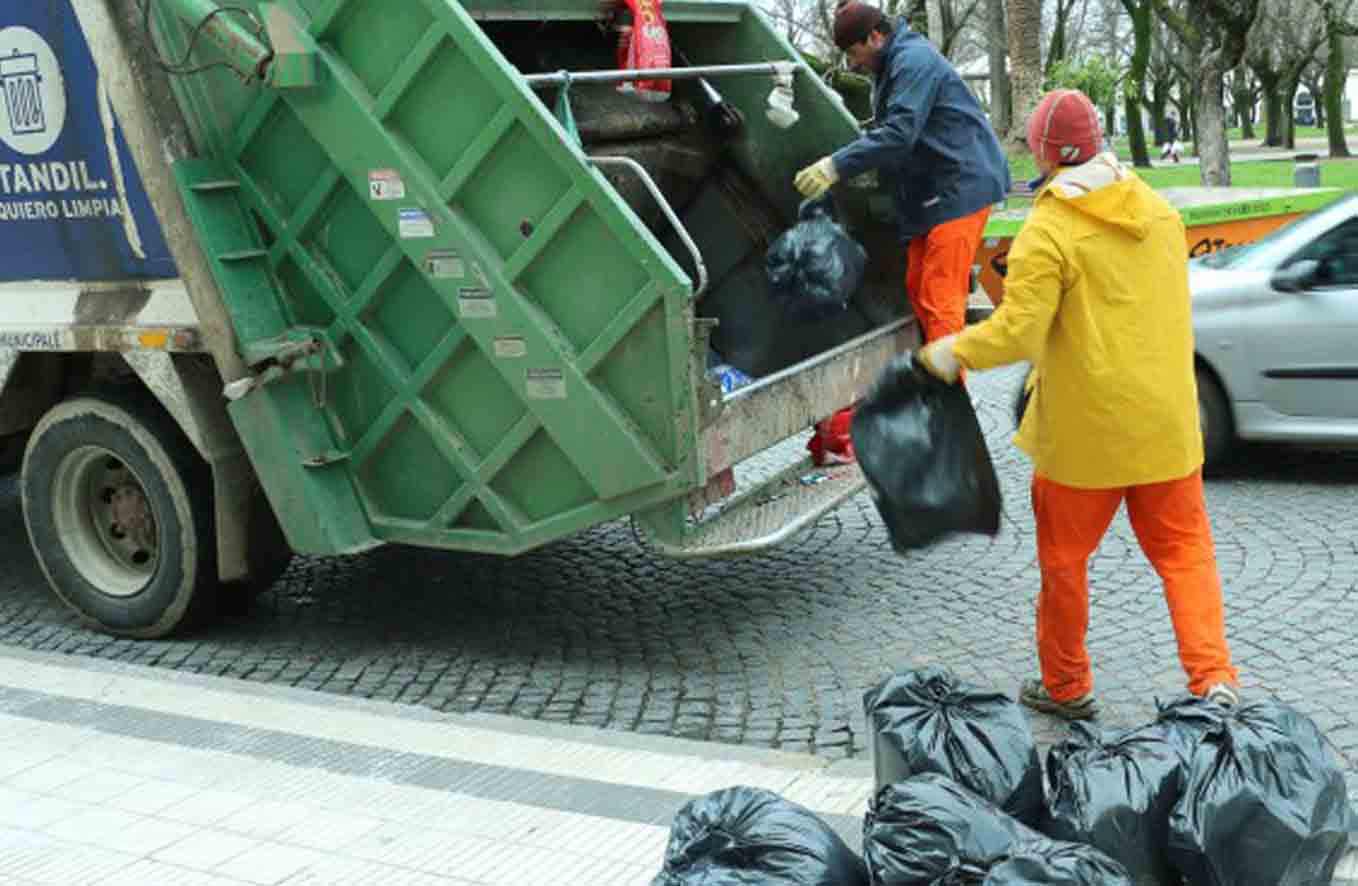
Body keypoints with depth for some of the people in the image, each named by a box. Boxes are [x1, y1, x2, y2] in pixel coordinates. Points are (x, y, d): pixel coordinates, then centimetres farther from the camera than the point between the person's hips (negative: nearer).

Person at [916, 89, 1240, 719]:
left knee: (1064, 559, 12)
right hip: (1166, 424, 5)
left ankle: (1067, 686, 24)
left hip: (1083, 431, -5)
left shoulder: (1048, 231, -16)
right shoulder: (1159, 212, 6)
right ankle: (1215, 680, 2)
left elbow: (1018, 332, -20)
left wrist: (953, 353, -6)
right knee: (1184, 550, 13)